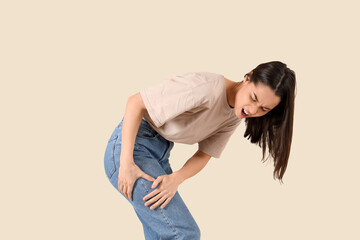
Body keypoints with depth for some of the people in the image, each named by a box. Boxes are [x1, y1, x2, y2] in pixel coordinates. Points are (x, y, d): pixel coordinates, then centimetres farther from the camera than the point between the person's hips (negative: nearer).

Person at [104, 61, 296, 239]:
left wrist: (176, 179, -20)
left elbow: (204, 155, 0)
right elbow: (135, 103, -23)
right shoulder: (206, 89, -26)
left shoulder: (234, 116, 1)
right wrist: (126, 164, -25)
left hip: (160, 155, 8)